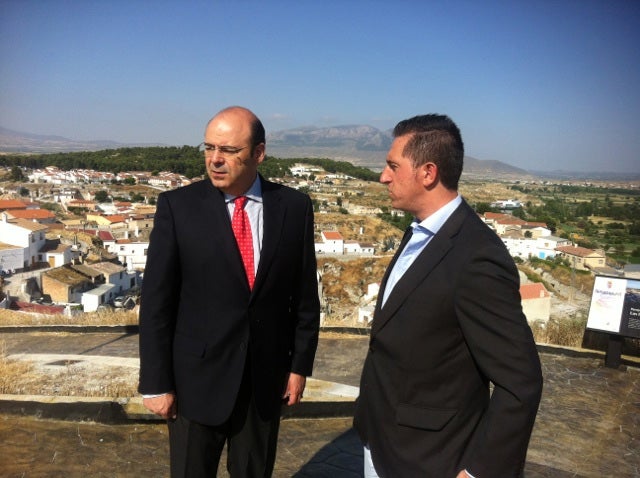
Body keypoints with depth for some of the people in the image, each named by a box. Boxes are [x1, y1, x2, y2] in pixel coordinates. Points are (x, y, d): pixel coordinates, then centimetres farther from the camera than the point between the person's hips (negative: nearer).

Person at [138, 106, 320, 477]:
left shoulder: (294, 207, -4)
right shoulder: (178, 206, -9)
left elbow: (305, 294, 2)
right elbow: (156, 301, -7)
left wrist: (300, 364, 3)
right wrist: (156, 382, -6)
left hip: (266, 377, 2)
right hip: (197, 377, -1)